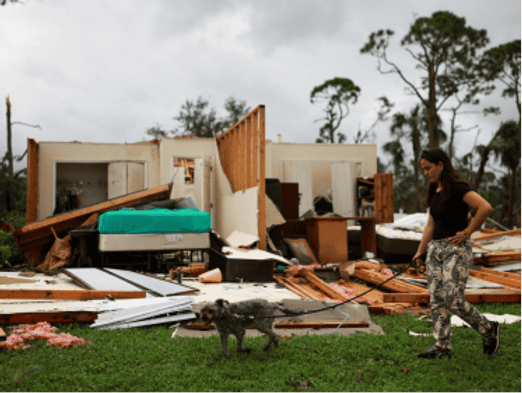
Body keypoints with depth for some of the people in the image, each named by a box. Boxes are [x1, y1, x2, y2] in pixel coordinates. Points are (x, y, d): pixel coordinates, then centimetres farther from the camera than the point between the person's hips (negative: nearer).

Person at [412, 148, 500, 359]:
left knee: (453, 300, -9)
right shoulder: (434, 192, 13)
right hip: (435, 249, 8)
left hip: (456, 249, -8)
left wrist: (466, 232, -18)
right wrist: (420, 252, 15)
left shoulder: (457, 188, -12)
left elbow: (486, 207, -24)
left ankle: (489, 329, 13)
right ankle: (442, 346, 12)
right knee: (436, 299, 5)